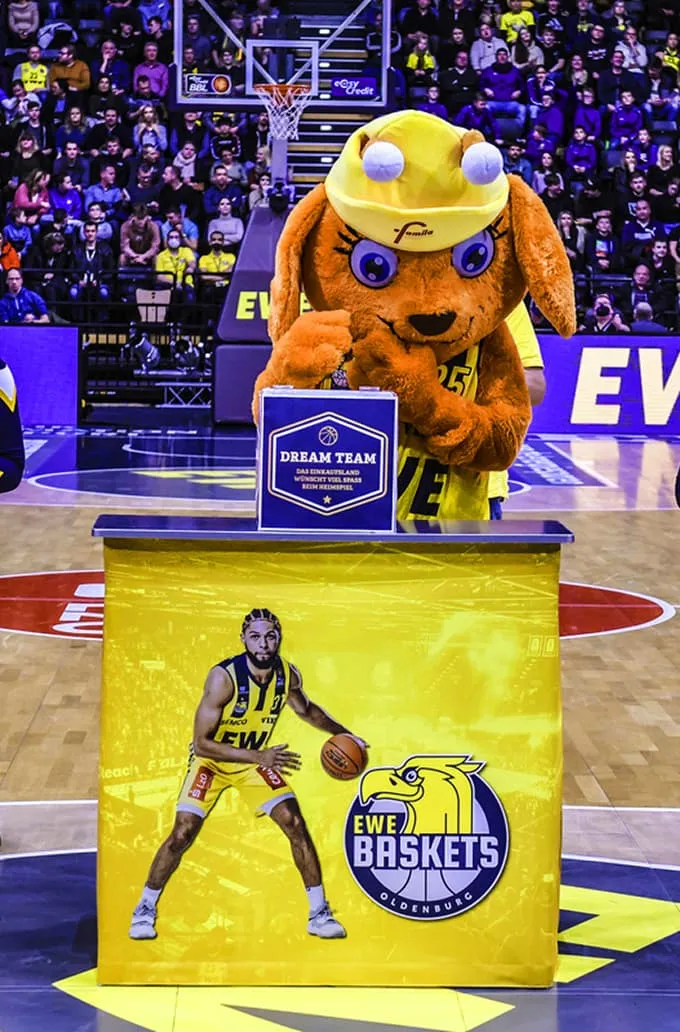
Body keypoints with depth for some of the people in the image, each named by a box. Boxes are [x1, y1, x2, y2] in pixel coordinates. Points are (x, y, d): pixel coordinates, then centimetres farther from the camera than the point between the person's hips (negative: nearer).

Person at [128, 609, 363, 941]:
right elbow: (201, 743, -30)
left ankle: (319, 913, 4)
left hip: (257, 760, 4)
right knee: (182, 833, -13)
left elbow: (306, 709, 11)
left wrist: (341, 733, -2)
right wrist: (259, 757, -37)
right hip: (211, 760, -4)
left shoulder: (288, 675, -14)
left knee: (296, 826, -7)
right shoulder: (223, 677, -31)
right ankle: (145, 909, 7)